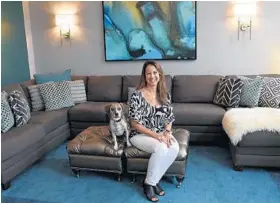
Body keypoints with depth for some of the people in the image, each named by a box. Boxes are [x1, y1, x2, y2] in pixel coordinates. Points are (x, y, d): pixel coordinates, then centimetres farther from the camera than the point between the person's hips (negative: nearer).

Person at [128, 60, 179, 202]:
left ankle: (154, 180, -4)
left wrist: (167, 132, -11)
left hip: (161, 134, 5)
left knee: (175, 148, -26)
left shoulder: (165, 95, 4)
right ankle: (149, 183, -9)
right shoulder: (137, 95, -14)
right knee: (161, 148, -33)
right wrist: (155, 135, -22)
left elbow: (169, 118, 10)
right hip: (140, 134, -5)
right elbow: (135, 124, -15)